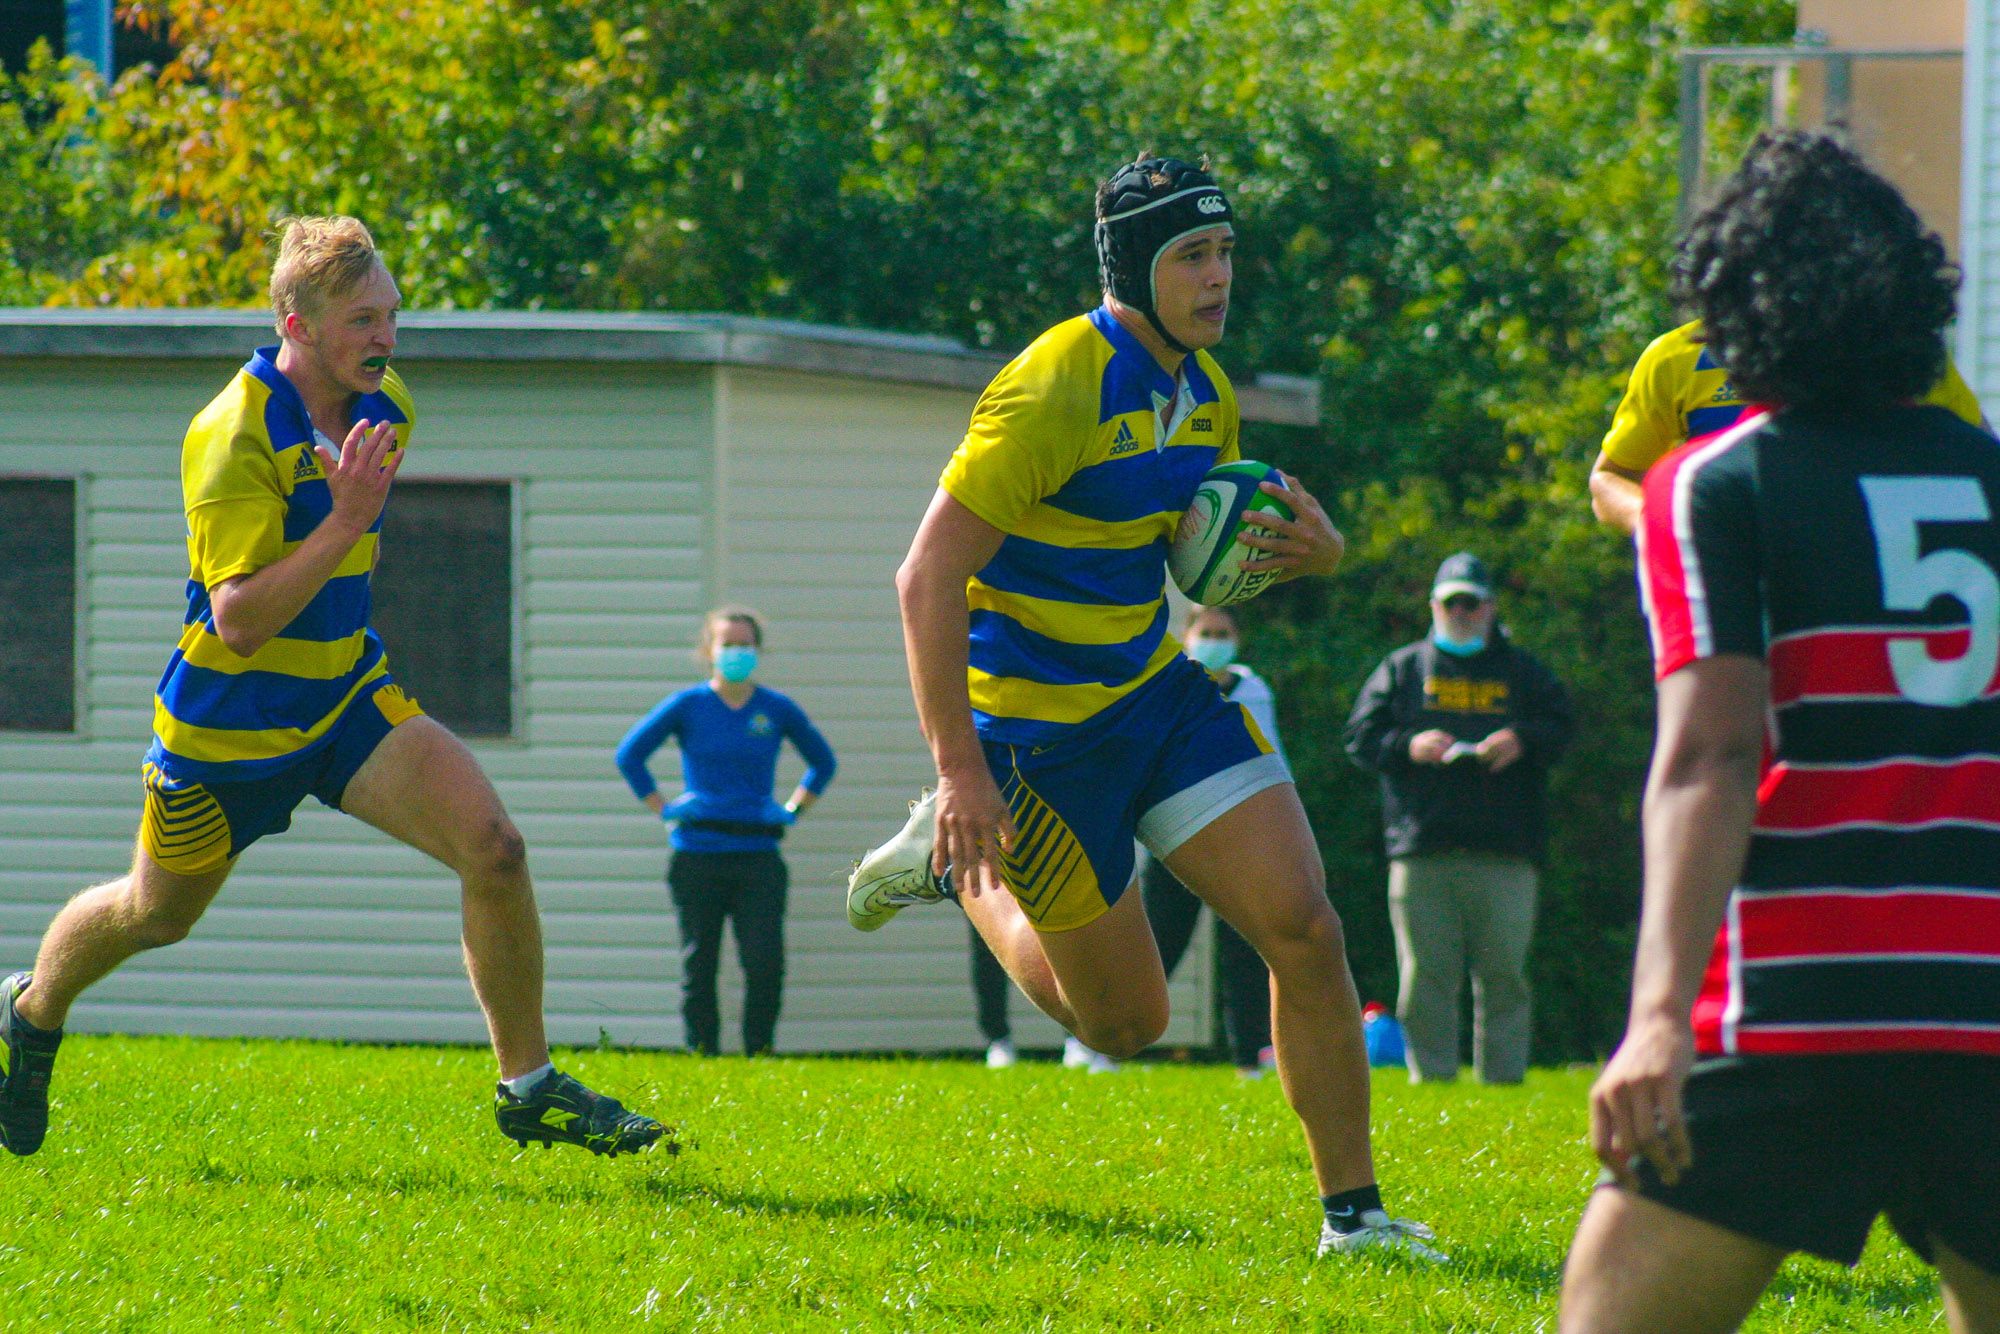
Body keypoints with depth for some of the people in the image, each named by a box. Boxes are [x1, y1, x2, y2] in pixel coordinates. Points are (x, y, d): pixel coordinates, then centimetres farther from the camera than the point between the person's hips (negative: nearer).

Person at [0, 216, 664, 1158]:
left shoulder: (384, 408, -1)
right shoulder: (231, 439, -26)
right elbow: (237, 621, -31)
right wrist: (344, 525, -35)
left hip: (347, 696, 5)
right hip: (230, 721, -5)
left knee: (493, 848, -15)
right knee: (154, 915, 15)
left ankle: (528, 1087, -5)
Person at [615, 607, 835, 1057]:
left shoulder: (778, 710, 7)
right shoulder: (687, 706, 3)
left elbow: (822, 762, 22)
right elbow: (630, 754, 9)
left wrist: (792, 811, 11)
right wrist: (663, 809, 3)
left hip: (758, 856, 1)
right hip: (697, 853, -1)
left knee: (765, 962, -9)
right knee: (698, 965, 1)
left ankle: (760, 1056, 1)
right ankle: (702, 1056, 8)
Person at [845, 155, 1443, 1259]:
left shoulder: (1205, 390, 4)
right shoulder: (1055, 393, -23)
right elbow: (927, 578, -23)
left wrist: (1309, 548, -5)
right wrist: (958, 770, -27)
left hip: (1159, 690, 7)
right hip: (1038, 728, -7)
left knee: (1304, 928, -10)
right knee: (1123, 1022, 4)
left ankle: (1352, 1212, -1)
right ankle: (960, 865, 28)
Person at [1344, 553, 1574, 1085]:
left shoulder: (1522, 671, 17)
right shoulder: (1402, 670, 17)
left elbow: (1561, 730, 10)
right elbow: (1361, 737, 11)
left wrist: (1522, 741, -11)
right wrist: (1408, 746, -8)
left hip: (1505, 855, 0)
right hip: (1421, 852, 0)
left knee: (1503, 971, -3)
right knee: (1425, 975, -3)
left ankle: (1501, 1076, 1)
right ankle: (1430, 1075, 1)